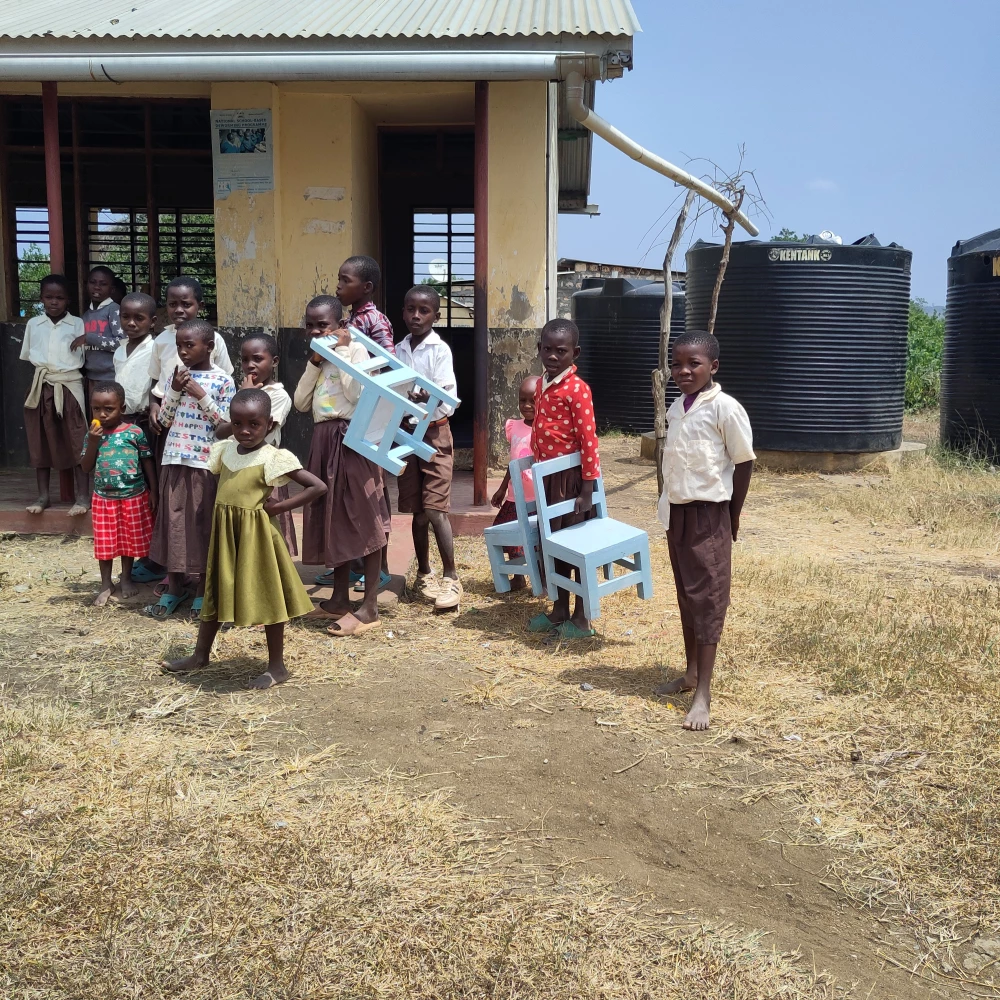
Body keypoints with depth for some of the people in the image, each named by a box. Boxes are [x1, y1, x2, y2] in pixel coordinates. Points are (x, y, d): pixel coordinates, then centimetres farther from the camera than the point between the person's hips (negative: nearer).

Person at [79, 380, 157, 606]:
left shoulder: (135, 432, -8)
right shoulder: (93, 434, -1)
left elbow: (147, 461, -2)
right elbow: (86, 467, -2)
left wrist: (153, 491, -4)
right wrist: (93, 442, -15)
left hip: (133, 496, -1)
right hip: (103, 497, 1)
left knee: (131, 539, 11)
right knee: (104, 542, 8)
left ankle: (126, 579, 30)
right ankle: (106, 584, 21)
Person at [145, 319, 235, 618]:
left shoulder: (222, 381, -5)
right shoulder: (177, 376, 8)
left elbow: (226, 427, -8)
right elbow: (164, 421, 7)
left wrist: (202, 396, -15)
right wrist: (175, 390, -7)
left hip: (204, 463, -4)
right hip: (174, 460, 4)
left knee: (202, 524, 3)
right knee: (172, 522, 8)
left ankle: (202, 591, 16)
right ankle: (174, 587, 21)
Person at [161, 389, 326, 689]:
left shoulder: (273, 458, -16)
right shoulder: (225, 450, 3)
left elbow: (318, 487, -21)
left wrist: (279, 506, -18)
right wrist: (226, 507, 5)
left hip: (255, 534, -7)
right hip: (224, 532, 7)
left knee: (266, 596, 3)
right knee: (215, 592, 18)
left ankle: (277, 666, 14)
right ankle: (200, 655, 34)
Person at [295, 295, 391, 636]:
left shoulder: (355, 348, -6)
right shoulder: (318, 356, 17)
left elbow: (357, 394, -20)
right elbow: (301, 403, 10)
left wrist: (342, 352, -14)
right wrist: (314, 362, 2)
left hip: (351, 439, -8)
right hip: (323, 441, 8)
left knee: (363, 520, -5)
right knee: (332, 519, 11)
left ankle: (370, 607, -2)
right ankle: (339, 599, 21)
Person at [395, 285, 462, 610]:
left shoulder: (440, 350, -8)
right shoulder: (399, 350, 7)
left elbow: (449, 398, -15)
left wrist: (428, 398, -31)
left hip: (434, 432, -5)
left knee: (435, 509, -9)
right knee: (417, 510, 10)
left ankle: (450, 577, 1)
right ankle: (424, 572, 23)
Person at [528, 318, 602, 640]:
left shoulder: (577, 389, -16)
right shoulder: (541, 385, 8)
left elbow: (589, 440, -18)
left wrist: (587, 489, -19)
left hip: (571, 477, -8)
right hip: (547, 476, 8)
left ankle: (581, 619, 13)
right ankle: (559, 611, 28)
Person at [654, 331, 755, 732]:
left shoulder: (725, 408, -14)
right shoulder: (675, 408, 7)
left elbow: (744, 462, -9)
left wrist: (732, 517, -3)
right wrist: (671, 505, 11)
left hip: (709, 513, -7)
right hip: (676, 511, 7)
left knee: (708, 597, -4)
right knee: (685, 594, 15)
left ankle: (704, 692, -1)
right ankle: (691, 673, 28)